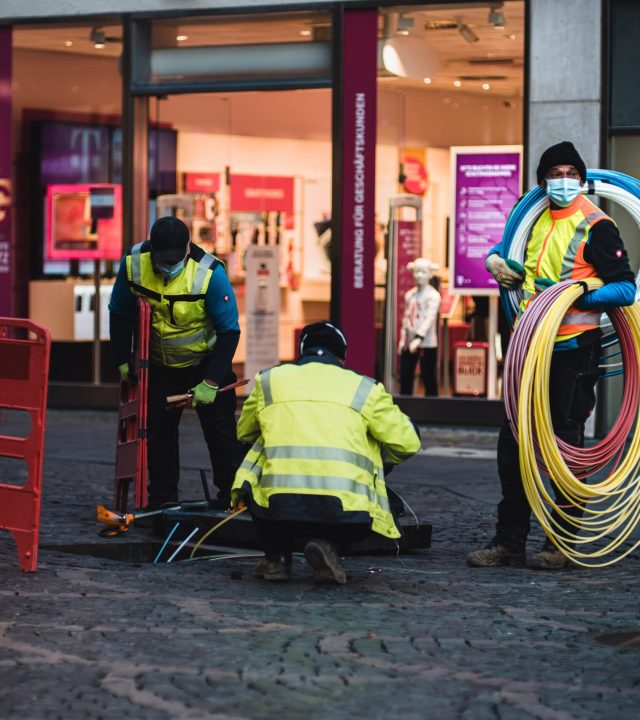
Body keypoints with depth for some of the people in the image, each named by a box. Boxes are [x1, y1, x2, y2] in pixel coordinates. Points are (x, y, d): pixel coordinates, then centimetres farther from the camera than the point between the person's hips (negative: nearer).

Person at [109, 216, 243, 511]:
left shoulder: (210, 273, -28)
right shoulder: (133, 263, -20)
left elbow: (229, 331, -20)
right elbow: (120, 313, -2)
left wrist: (211, 382, -22)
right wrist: (123, 361, -1)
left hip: (206, 362, -3)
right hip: (160, 365, 3)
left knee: (220, 434, -3)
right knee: (159, 432, 9)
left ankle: (232, 501, 7)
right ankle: (161, 502, 19)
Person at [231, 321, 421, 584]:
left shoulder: (269, 380, 20)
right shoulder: (364, 388, 16)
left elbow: (244, 433, 35)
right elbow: (407, 442, 16)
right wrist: (378, 457, 38)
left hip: (277, 504, 2)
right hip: (344, 510, -2)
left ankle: (276, 558, 19)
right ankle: (328, 545, 3)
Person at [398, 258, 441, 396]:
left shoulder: (433, 295, -7)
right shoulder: (409, 295, 11)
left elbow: (429, 318, -18)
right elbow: (406, 318, 15)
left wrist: (419, 338, -28)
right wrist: (402, 339, 6)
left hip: (427, 344, -6)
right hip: (409, 343, 6)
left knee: (429, 379, -2)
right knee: (405, 378, 6)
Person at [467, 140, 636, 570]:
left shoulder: (595, 226, -7)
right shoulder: (536, 219, 12)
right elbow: (508, 246, 33)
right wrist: (496, 260, 11)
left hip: (574, 350, -7)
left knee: (566, 445, 0)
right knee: (513, 444, 6)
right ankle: (509, 542, 13)